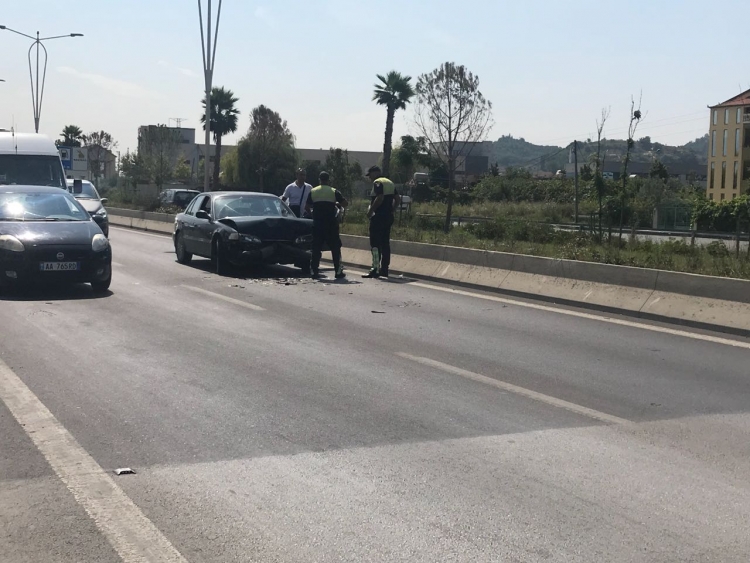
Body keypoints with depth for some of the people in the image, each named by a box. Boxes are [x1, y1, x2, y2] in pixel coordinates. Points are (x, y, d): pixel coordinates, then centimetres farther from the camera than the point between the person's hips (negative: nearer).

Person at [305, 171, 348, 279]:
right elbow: (345, 203, -3)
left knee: (316, 247, 7)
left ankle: (314, 270, 4)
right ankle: (338, 271, 2)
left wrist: (311, 212, 23)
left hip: (317, 223, 2)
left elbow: (306, 207, 4)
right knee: (335, 247, 3)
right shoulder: (334, 191, -1)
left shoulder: (313, 191, 4)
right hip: (331, 223, -2)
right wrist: (338, 205, 17)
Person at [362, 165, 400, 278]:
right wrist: (391, 210, 17)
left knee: (375, 243, -8)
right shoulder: (390, 183, 18)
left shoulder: (377, 183, -9)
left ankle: (375, 269, -12)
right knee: (385, 243, 10)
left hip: (378, 217, -9)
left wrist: (370, 211, -16)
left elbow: (380, 197, -23)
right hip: (388, 217, 9)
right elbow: (398, 199, 16)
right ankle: (384, 269, 12)